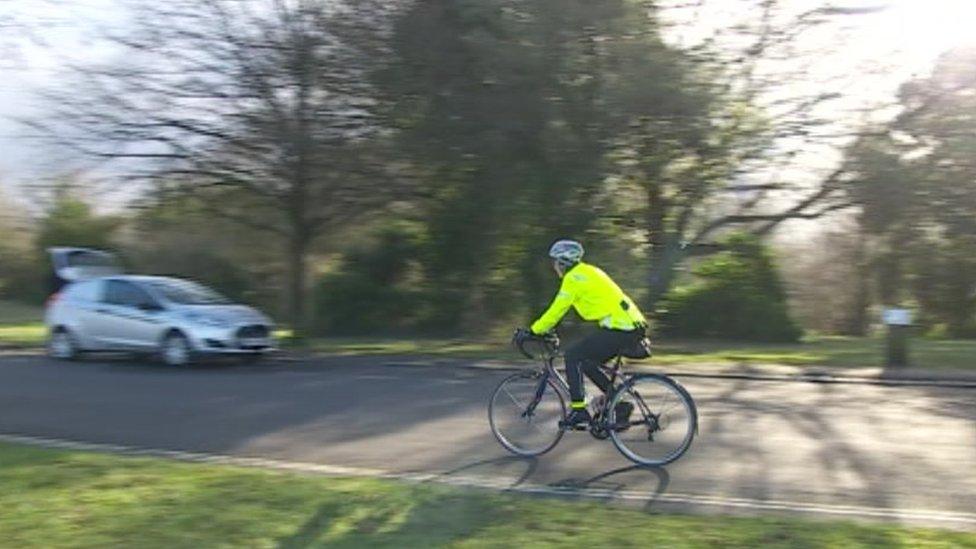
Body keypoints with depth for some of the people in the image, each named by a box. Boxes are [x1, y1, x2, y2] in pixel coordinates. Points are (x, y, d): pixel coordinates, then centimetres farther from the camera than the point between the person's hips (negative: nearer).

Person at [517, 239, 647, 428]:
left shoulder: (573, 278, -8)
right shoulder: (588, 271, 21)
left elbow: (557, 310, -10)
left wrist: (533, 331, -1)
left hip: (618, 327, -9)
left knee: (573, 356, -4)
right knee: (586, 362, 16)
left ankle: (579, 411, -5)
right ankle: (620, 404, 18)